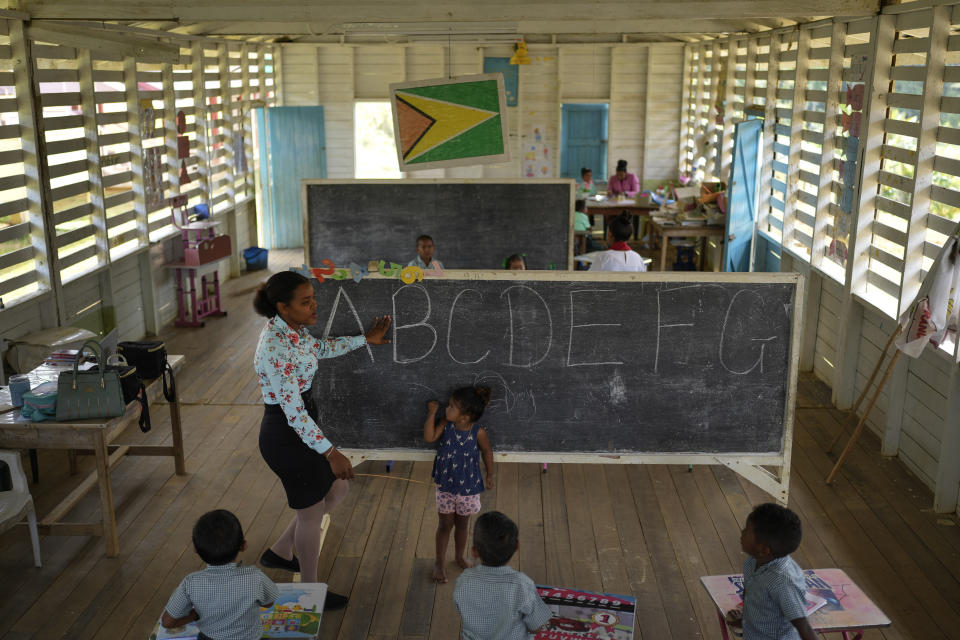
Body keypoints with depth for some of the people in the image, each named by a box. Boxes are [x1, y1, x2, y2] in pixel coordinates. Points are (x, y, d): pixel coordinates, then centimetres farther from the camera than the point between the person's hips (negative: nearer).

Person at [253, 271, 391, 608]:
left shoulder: (292, 328, -2)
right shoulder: (275, 349, -30)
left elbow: (321, 348, 21)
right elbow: (293, 413, -29)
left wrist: (365, 339, 22)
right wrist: (330, 452, -28)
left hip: (301, 427, 9)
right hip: (285, 435, -9)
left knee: (337, 489, 21)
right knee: (311, 513, 9)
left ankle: (279, 552, 37)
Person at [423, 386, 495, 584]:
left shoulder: (478, 433, -19)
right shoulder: (446, 426, -14)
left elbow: (487, 451, -3)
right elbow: (429, 437, -25)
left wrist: (490, 475, 7)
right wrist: (431, 413, -26)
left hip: (468, 487, -1)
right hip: (445, 485, 1)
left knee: (462, 524, 18)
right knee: (445, 524, 12)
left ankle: (461, 556, 42)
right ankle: (439, 563, 27)